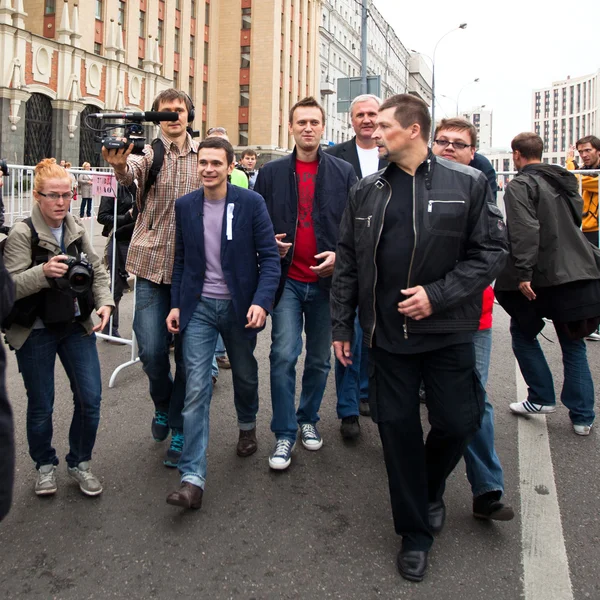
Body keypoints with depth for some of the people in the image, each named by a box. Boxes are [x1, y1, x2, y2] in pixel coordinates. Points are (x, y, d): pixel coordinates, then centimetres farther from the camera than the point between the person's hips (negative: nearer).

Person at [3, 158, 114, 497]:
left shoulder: (77, 229, 2)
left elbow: (98, 270, 9)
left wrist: (104, 302, -8)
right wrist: (43, 272, -34)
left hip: (77, 326, 4)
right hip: (35, 333, -4)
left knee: (90, 399, 3)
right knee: (41, 406, 9)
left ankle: (80, 463, 24)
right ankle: (45, 465, 32)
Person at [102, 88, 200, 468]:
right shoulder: (147, 152, 0)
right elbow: (129, 174, -22)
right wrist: (119, 164, -46)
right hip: (152, 263, -1)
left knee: (188, 351, 3)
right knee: (151, 349, -2)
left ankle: (179, 431, 19)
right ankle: (163, 405, 30)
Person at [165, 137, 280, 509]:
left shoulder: (251, 203, -8)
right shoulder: (186, 205, 3)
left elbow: (270, 257, -9)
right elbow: (182, 259, 10)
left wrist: (261, 302, -20)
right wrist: (176, 303, 4)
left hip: (239, 306, -1)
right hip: (199, 307, 1)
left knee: (245, 374, 19)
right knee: (196, 389, -7)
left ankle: (248, 425, 51)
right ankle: (193, 478, -4)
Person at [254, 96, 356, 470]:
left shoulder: (344, 172, 4)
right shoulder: (271, 173, 5)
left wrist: (339, 255, -11)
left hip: (327, 280, 1)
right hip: (287, 280, -1)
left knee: (320, 359, 12)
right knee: (284, 355, -9)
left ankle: (308, 419, 32)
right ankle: (285, 433, 4)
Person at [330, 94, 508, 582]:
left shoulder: (467, 183, -3)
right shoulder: (367, 191, 7)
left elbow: (492, 250, -5)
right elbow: (348, 263, 9)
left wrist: (437, 295, -16)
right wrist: (342, 325, 7)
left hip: (448, 331, -2)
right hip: (388, 334, 2)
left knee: (457, 423, 5)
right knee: (398, 430, 6)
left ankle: (432, 489, 40)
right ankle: (416, 533, 24)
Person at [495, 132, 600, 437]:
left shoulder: (520, 186, -9)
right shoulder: (565, 180, 15)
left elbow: (524, 231, -22)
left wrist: (523, 272, -24)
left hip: (543, 277, -6)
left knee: (522, 332, 14)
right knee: (573, 343, 12)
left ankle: (541, 398, 15)